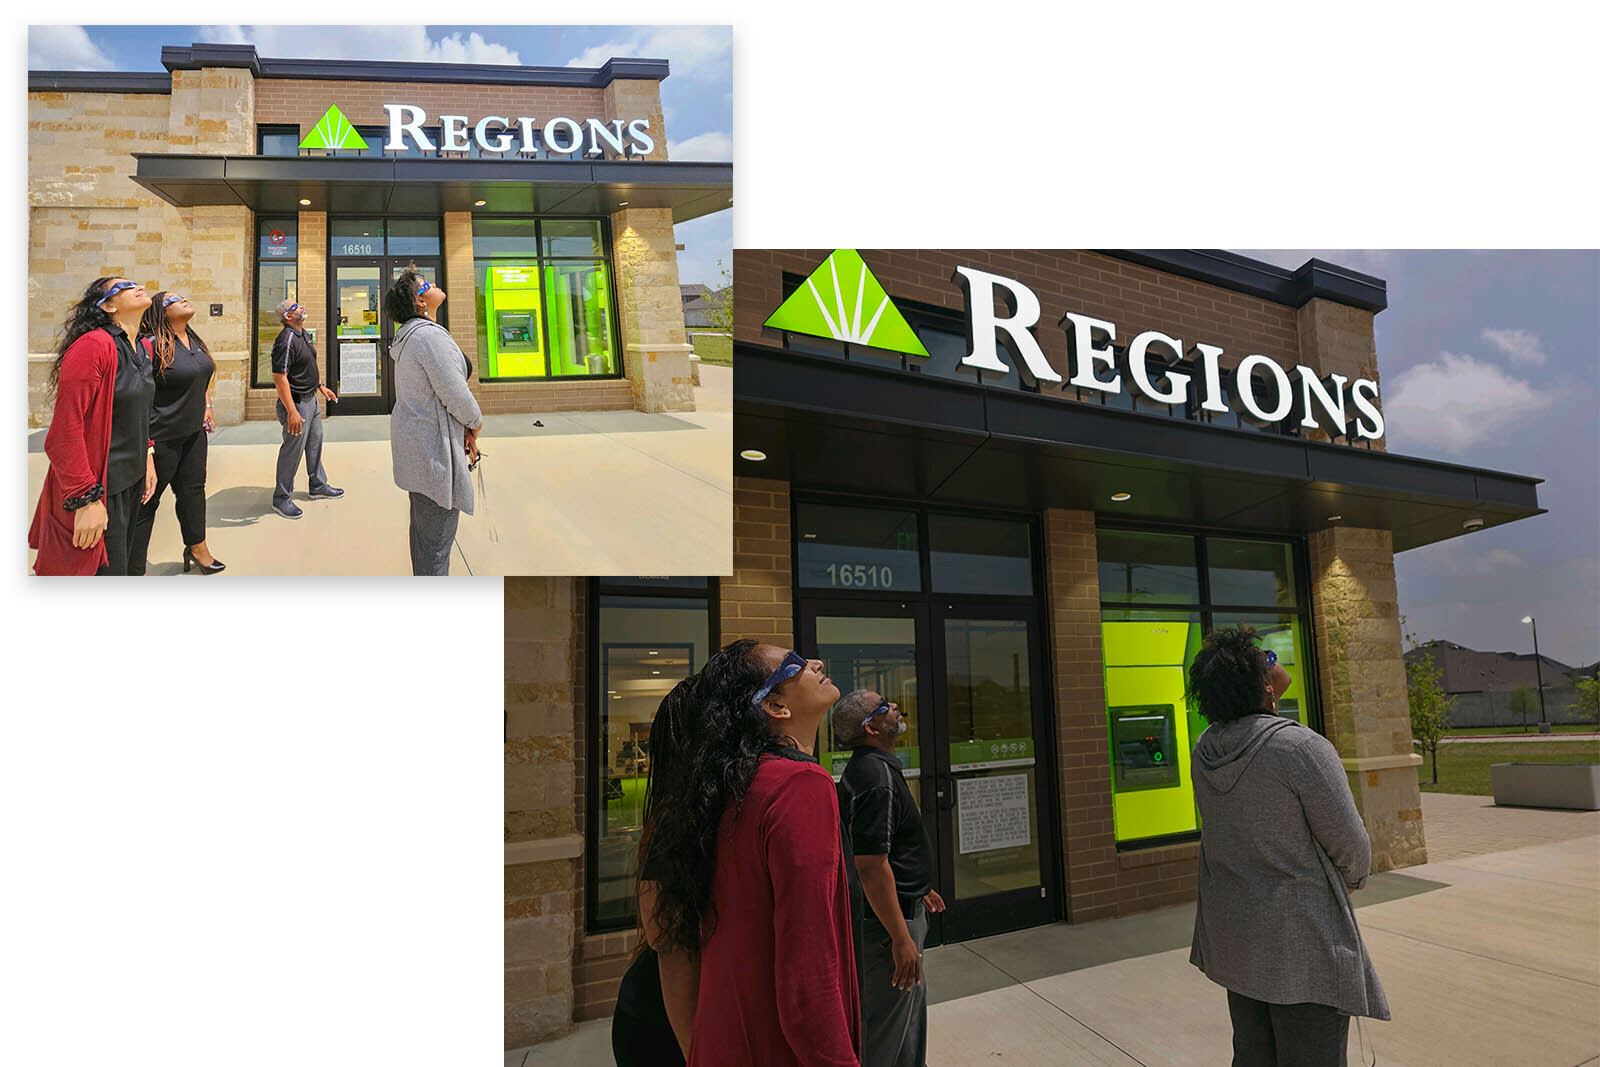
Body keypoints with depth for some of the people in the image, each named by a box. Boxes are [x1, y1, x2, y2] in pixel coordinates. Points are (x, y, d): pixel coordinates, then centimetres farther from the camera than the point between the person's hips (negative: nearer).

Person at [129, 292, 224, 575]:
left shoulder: (194, 340, 7)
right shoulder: (152, 345, -19)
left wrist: (206, 406, 14)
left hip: (194, 432, 8)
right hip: (162, 437, -8)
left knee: (193, 488, 19)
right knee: (147, 500, 2)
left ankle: (196, 547, 36)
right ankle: (134, 570, 13)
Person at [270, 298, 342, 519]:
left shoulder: (303, 335, 9)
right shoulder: (286, 339, -22)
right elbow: (279, 377, -26)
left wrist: (321, 386, 24)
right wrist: (291, 412, -29)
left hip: (310, 399, 10)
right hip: (296, 402, -10)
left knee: (315, 444, 20)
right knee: (292, 450, -2)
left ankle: (318, 484, 36)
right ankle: (281, 498, 8)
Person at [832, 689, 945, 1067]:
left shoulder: (873, 767, 8)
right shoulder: (876, 776, -26)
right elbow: (871, 866, -29)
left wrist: (919, 887, 26)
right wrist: (901, 938, -25)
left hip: (904, 908, 10)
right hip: (890, 920, -10)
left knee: (914, 1005, 25)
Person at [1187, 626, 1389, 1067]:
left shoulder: (1206, 748, -3)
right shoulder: (1305, 748, -21)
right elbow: (1350, 844, -10)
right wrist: (1354, 877, 8)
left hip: (1232, 930, 7)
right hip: (1302, 940, -7)